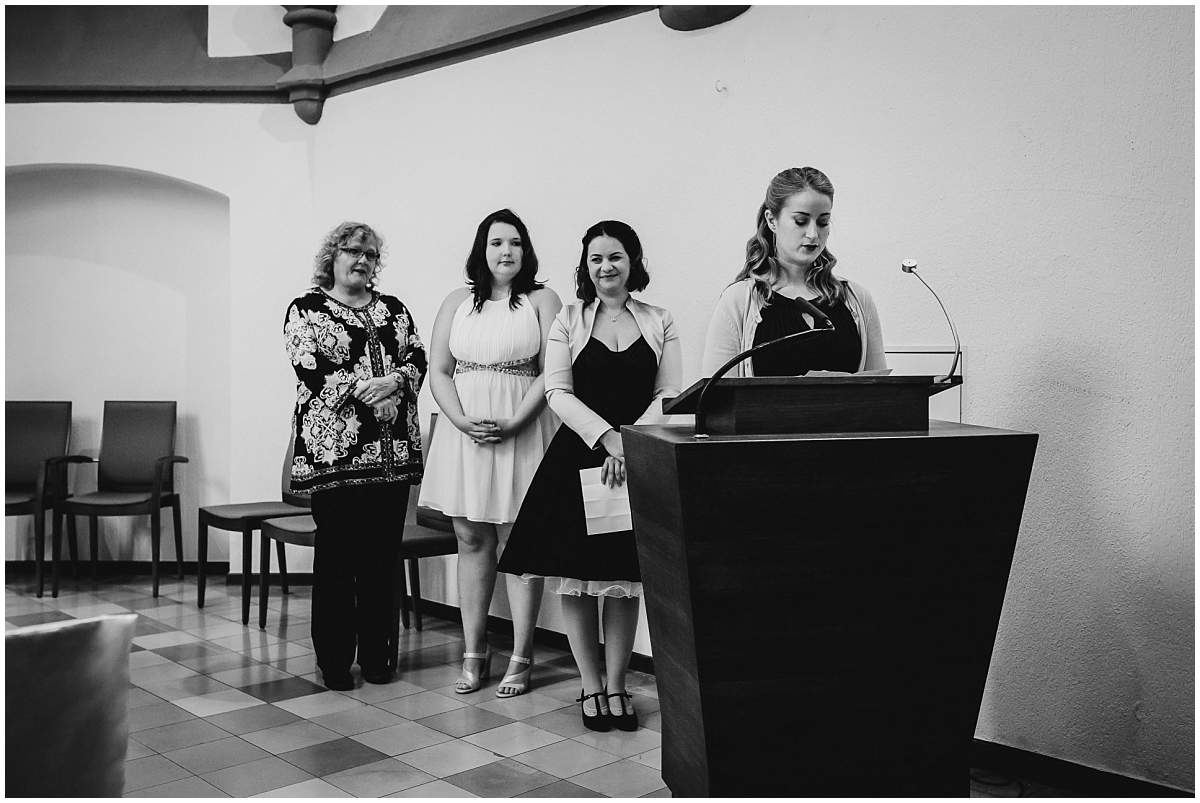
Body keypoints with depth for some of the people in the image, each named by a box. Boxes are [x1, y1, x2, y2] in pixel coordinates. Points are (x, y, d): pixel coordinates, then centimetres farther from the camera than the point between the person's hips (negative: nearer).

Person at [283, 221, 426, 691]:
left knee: (383, 555, 7)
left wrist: (395, 380, -12)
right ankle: (334, 659, 10)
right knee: (337, 556, -1)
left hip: (392, 453, 4)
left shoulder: (393, 309, 18)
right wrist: (365, 388, -16)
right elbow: (309, 370, -8)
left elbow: (417, 357, 8)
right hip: (335, 450, -4)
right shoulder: (305, 310, 5)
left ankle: (376, 653, 17)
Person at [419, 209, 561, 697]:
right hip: (464, 432, 3)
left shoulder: (541, 300, 4)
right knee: (471, 539, 6)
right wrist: (462, 420, -9)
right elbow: (438, 371, 7)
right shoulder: (457, 303, 13)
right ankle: (474, 654, 15)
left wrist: (513, 423, -15)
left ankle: (520, 659, 6)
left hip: (522, 431, -3)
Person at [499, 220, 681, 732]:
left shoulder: (659, 323, 7)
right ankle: (590, 685, 16)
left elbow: (669, 395, 0)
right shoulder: (568, 320, 5)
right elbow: (558, 393, -4)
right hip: (577, 456, 0)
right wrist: (607, 436, -18)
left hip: (638, 460, 0)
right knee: (575, 577, 2)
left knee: (624, 579, 5)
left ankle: (616, 685, 19)